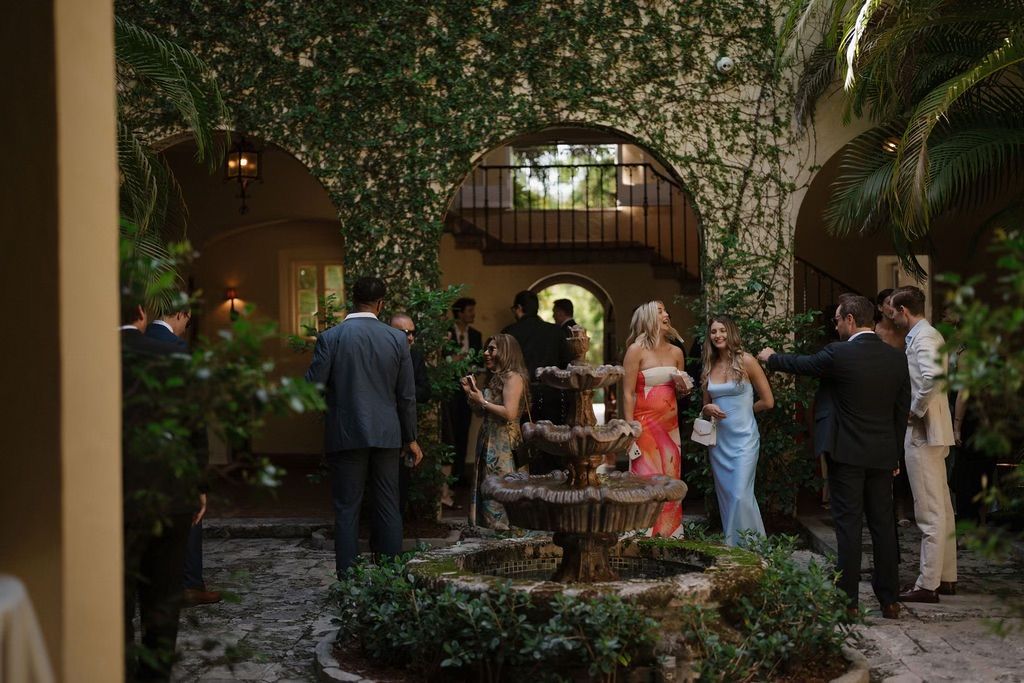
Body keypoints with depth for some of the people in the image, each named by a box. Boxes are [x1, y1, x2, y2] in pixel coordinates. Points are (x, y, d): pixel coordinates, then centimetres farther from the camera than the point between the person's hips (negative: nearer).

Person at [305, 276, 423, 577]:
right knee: (388, 507, 10)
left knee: (347, 510, 4)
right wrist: (411, 438, 13)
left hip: (346, 436, -2)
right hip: (386, 436, 2)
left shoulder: (330, 337, -7)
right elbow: (407, 395, 3)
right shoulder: (397, 338, 0)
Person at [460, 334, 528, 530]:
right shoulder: (495, 377, 19)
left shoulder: (513, 377, -9)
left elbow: (509, 413, -20)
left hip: (504, 446, -9)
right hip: (489, 444, 9)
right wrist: (472, 392, 8)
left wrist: (482, 402, -11)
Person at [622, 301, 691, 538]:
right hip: (644, 426, -5)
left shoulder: (676, 352, 11)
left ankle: (670, 534, 12)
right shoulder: (636, 350, -5)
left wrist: (683, 386, 0)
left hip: (670, 426, 6)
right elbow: (628, 394, -9)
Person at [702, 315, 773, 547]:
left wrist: (742, 409, 7)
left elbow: (768, 401, -2)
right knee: (725, 497, 8)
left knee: (741, 495, -12)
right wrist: (707, 409, -3)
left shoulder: (746, 361, -5)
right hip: (718, 439, 5)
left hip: (743, 438, -5)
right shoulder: (709, 367, 10)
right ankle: (730, 548, 16)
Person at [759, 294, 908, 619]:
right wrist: (894, 452, 16)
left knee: (848, 525, -1)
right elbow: (902, 411, 8)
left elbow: (801, 364, 5)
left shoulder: (838, 354, -13)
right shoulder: (897, 358, 3)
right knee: (883, 524, 9)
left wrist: (771, 357, 25)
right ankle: (889, 600, 13)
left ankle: (848, 600, 2)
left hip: (847, 452, -5)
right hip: (883, 455, 5)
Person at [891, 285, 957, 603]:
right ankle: (946, 576, 22)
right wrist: (917, 409, 12)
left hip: (923, 433, -10)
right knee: (942, 509, 14)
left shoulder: (922, 338, -15)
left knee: (930, 513, -7)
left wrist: (915, 411, -19)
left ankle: (928, 585, -4)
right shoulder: (930, 335, 15)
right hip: (935, 433, 10)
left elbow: (933, 378, -32)